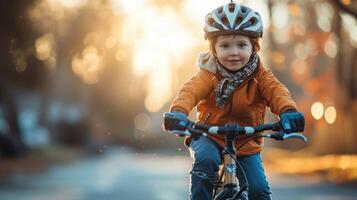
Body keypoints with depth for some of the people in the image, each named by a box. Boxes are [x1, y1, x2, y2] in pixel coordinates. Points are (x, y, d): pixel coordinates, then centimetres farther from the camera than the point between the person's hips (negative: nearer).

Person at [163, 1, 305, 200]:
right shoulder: (209, 74, -13)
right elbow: (191, 90, -31)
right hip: (210, 137, -1)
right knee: (206, 160, -33)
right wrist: (178, 112, -55)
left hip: (246, 144, 1)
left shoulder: (259, 75, -8)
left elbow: (276, 90, -27)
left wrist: (288, 111, -51)